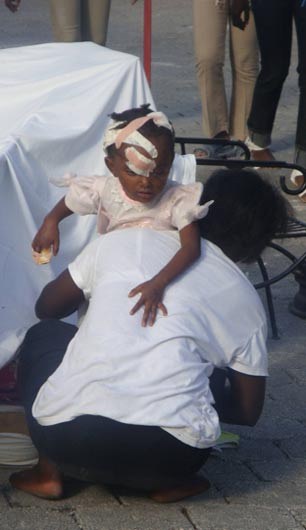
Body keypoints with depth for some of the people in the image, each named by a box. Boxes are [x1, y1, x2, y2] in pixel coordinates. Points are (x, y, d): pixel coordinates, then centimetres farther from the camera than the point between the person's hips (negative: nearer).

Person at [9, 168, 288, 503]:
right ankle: (167, 483, 16)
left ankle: (49, 473, 19)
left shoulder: (123, 241, 16)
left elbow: (47, 308, 32)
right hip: (168, 458, 0)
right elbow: (248, 411, 24)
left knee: (44, 334, 33)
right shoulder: (246, 301, 16)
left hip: (66, 437, 0)